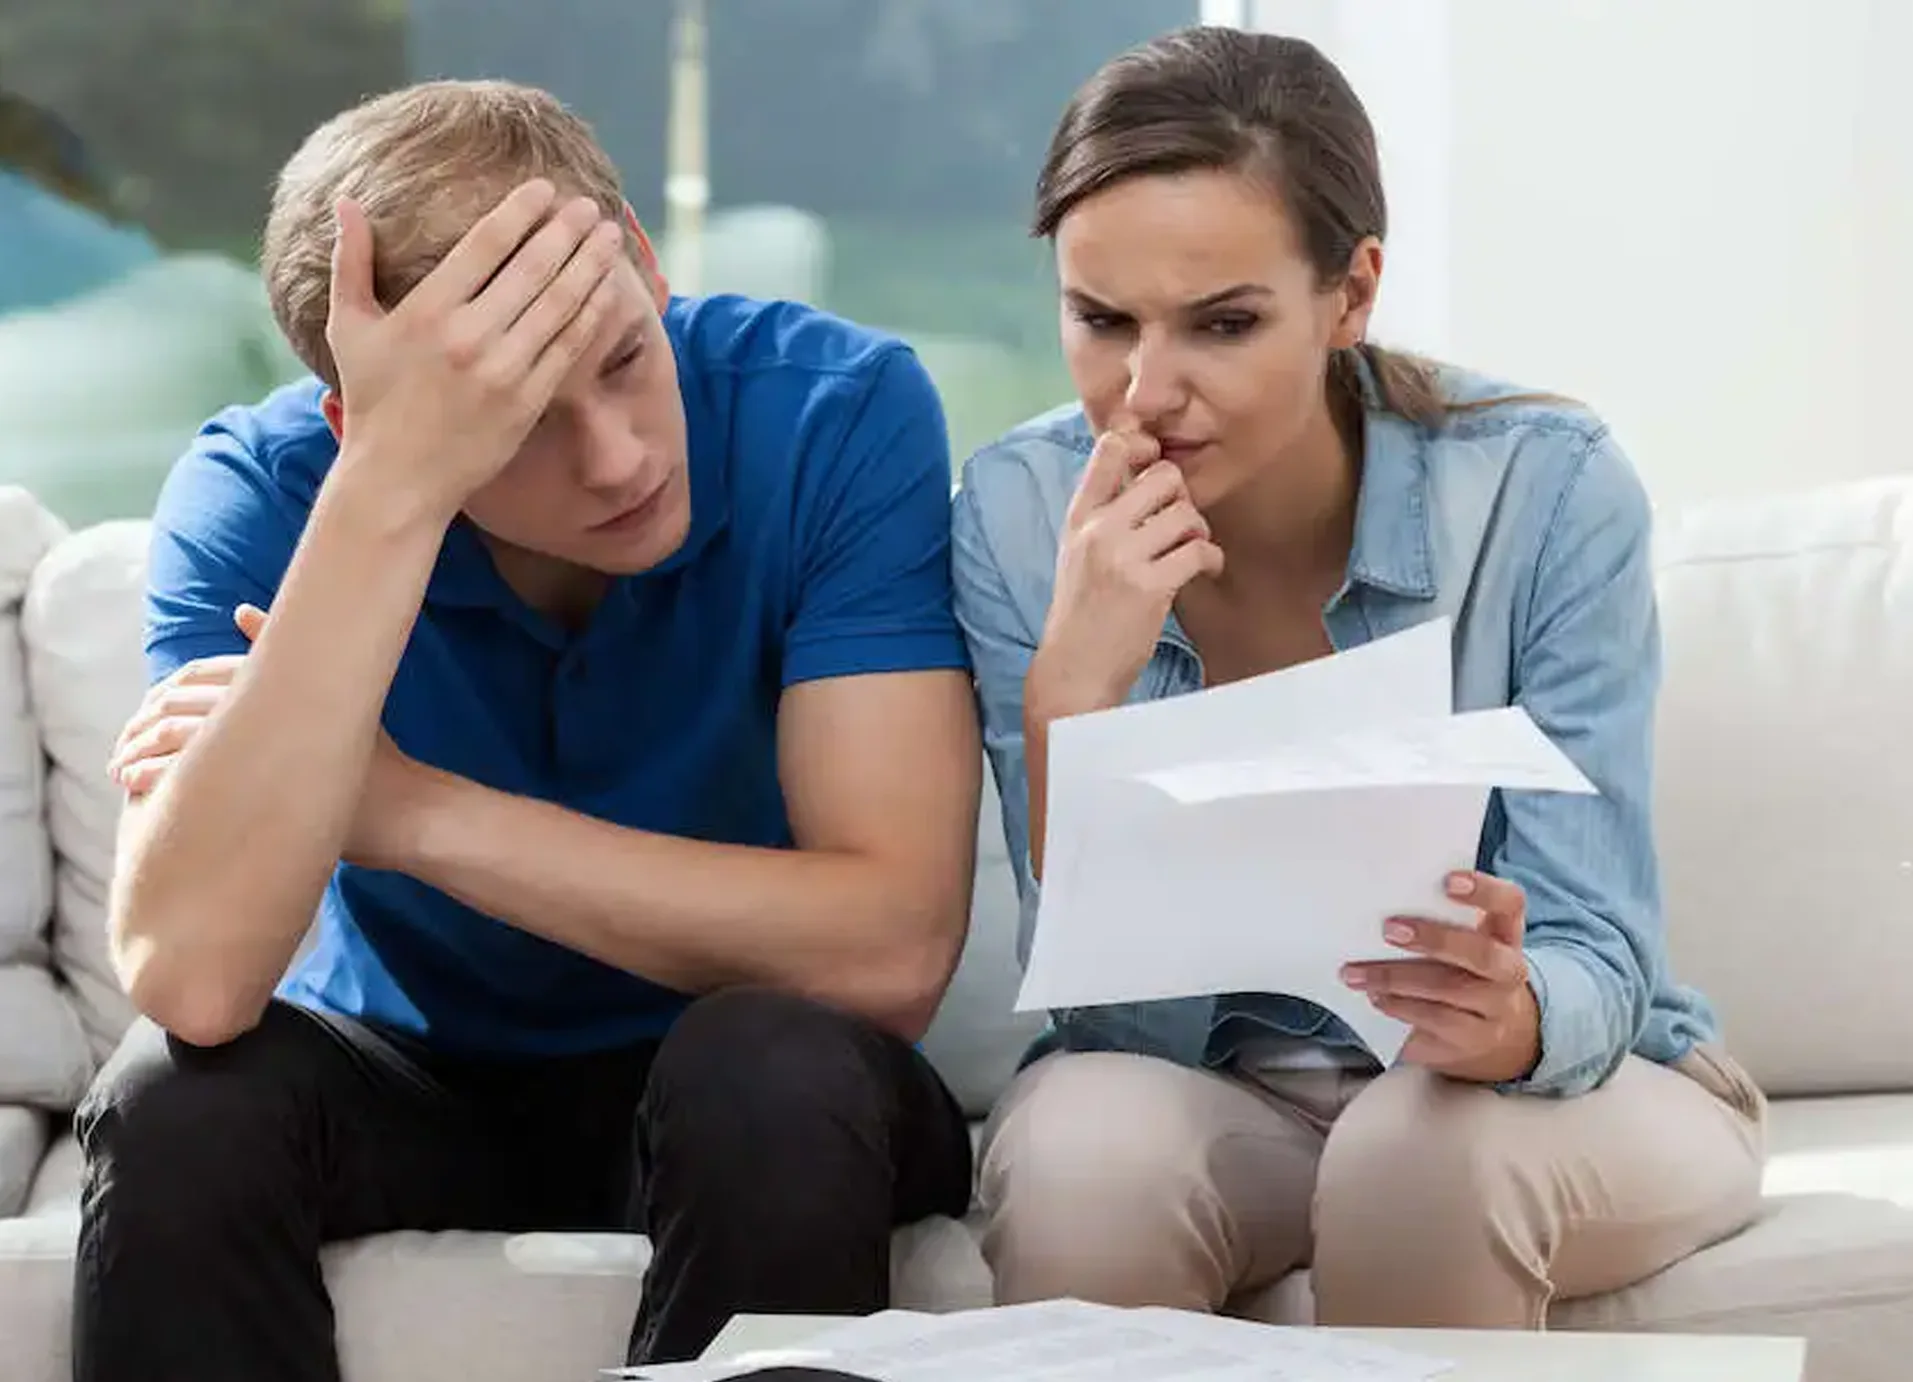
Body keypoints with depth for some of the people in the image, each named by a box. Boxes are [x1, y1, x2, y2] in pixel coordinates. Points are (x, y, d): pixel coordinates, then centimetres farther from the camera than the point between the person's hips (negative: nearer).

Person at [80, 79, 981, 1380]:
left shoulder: (843, 412, -22)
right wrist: (391, 487, -40)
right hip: (409, 1087, 1)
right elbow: (191, 983, -35)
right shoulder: (260, 492, -20)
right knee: (181, 1103, -30)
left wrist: (407, 810, -27)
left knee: (781, 1066, -33)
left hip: (739, 1093, 0)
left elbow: (893, 950, -28)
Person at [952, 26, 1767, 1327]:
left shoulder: (1549, 488, -20)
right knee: (1083, 1153, -33)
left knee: (1430, 1150, -34)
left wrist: (1504, 1015, -44)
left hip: (1568, 1082, 0)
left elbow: (1593, 960, -19)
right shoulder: (1022, 513, -14)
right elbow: (1120, 1015, -16)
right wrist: (1071, 693, -32)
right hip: (1201, 1085, 1)